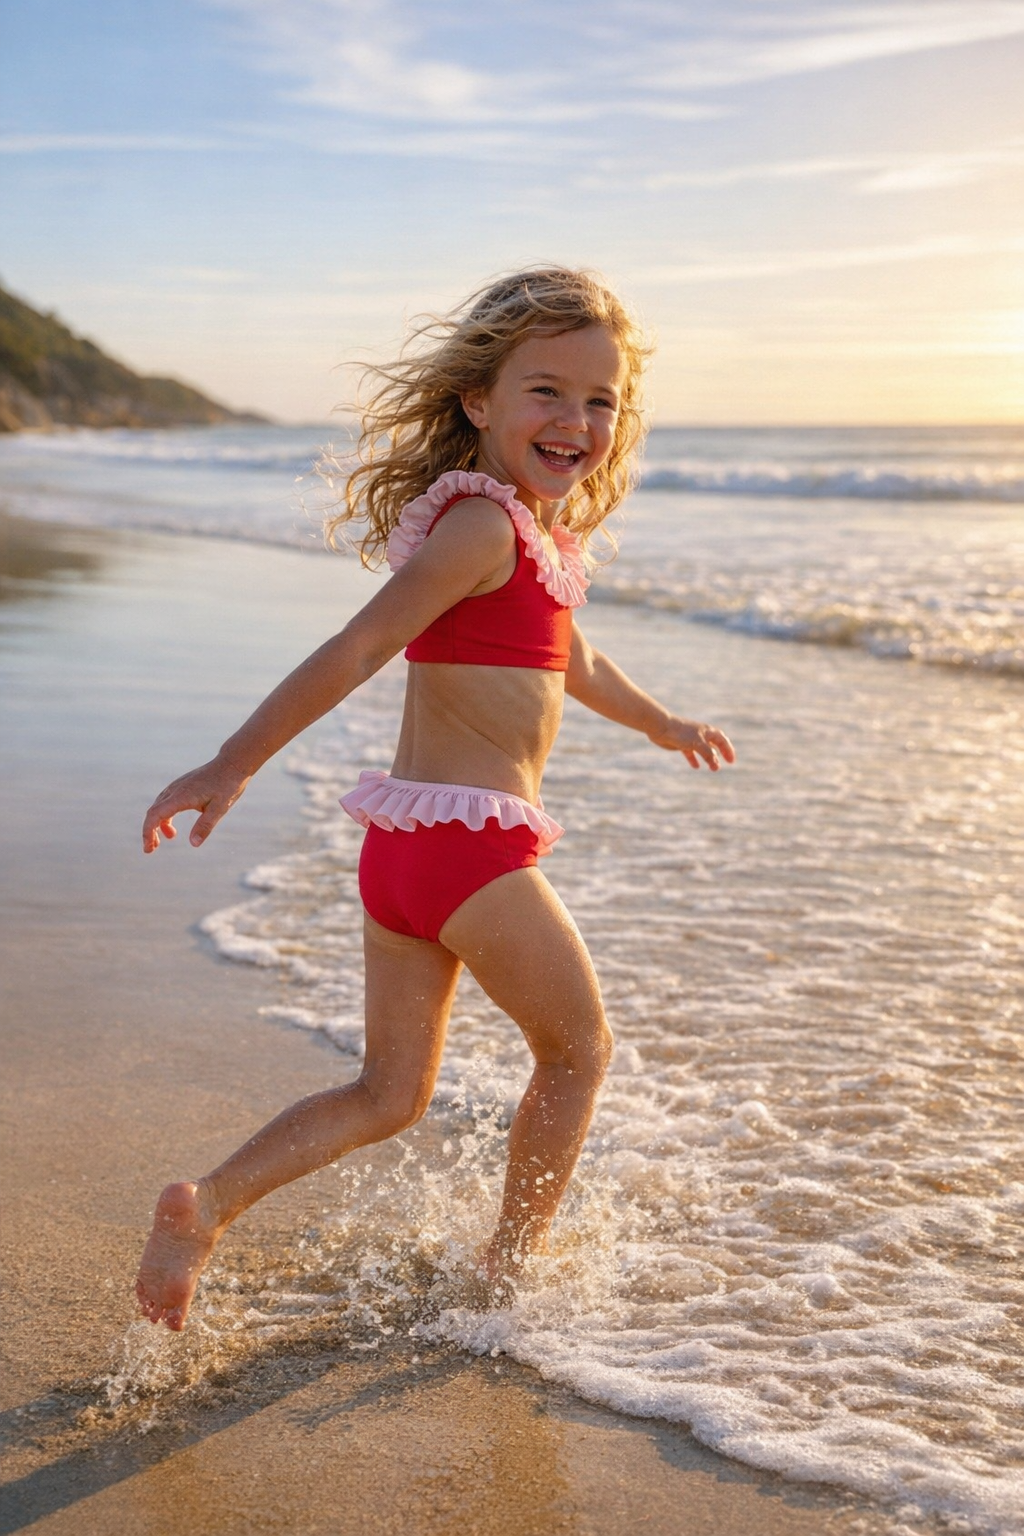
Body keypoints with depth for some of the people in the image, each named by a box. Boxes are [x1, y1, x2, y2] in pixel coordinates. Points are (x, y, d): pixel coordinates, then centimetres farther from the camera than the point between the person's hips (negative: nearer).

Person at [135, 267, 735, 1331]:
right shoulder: (486, 525, -15)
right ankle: (510, 1270, 28)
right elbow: (356, 650, -22)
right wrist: (235, 765, -25)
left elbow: (568, 658, 33)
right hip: (470, 843, -9)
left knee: (390, 1095, 15)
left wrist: (661, 725, 49)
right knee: (580, 1047, 14)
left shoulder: (539, 532, 16)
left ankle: (207, 1204, 2)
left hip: (403, 844, 9)